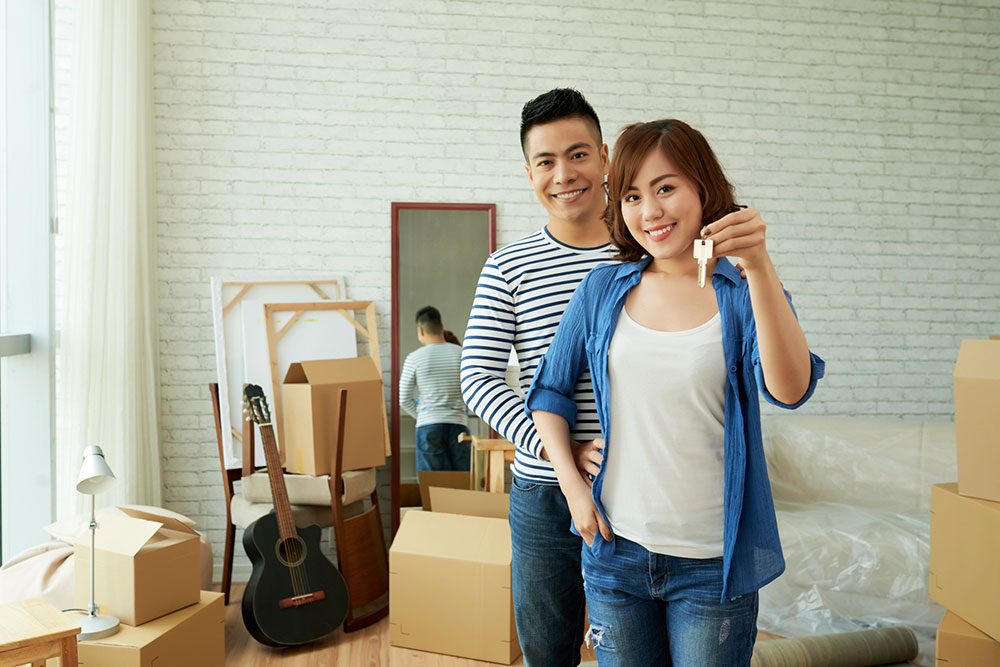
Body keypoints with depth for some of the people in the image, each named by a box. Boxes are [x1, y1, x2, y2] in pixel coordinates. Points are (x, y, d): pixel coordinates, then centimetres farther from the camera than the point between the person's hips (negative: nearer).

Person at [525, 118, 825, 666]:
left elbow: (789, 390, -21)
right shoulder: (603, 290, 1)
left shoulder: (743, 291, -4)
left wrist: (759, 267, -30)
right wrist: (572, 484, -1)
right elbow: (549, 389, 9)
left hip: (713, 562, -2)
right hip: (614, 549, 2)